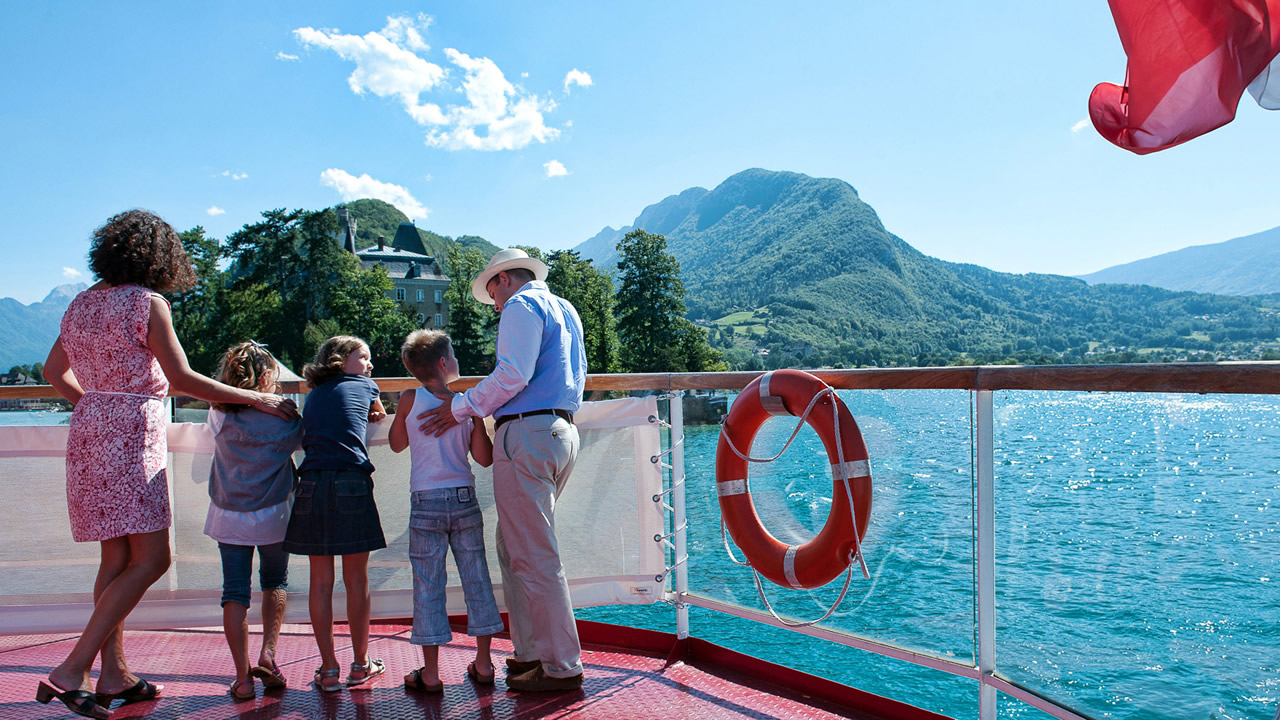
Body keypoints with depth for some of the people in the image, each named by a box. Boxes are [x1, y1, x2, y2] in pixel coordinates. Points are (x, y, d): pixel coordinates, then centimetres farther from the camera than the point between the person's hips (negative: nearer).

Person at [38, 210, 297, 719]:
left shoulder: (82, 304, 13)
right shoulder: (147, 302, -11)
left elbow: (54, 371, 23)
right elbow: (183, 380, -15)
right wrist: (256, 398, -10)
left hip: (89, 432, 9)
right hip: (131, 438, -9)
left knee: (117, 557, 12)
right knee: (150, 558, -5)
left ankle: (114, 675, 18)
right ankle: (70, 672, -6)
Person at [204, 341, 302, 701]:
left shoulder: (219, 415, -4)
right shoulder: (279, 418, -11)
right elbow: (305, 438, 3)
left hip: (227, 516, 2)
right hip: (272, 515, -2)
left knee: (234, 591, 5)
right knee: (275, 582, 19)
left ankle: (242, 675, 4)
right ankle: (268, 653, 6)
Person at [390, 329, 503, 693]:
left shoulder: (410, 399, -3)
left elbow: (397, 444, 12)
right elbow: (485, 458, 0)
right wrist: (478, 417, 9)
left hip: (426, 502, -1)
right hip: (464, 499, 2)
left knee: (428, 585, 4)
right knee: (476, 579, 10)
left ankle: (430, 673, 9)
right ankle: (483, 664, 18)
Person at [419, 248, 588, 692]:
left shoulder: (521, 305, -3)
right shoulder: (565, 310, 24)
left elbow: (513, 374, -16)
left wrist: (461, 408, -7)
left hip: (527, 434, -9)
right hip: (562, 430, 9)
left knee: (535, 556, -6)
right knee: (514, 548, 15)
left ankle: (562, 668, -1)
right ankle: (529, 653, 20)